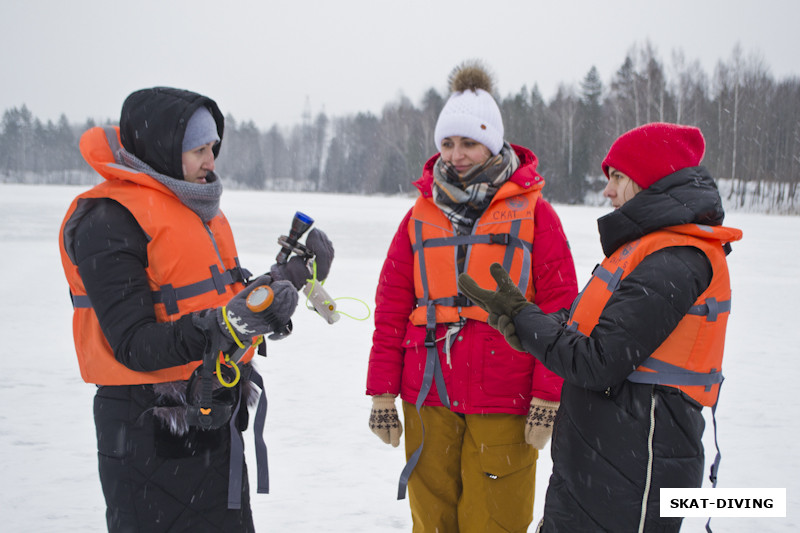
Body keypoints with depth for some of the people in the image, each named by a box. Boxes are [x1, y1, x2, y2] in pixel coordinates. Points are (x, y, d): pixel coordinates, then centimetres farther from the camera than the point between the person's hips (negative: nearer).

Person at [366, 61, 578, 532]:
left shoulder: (532, 212, 1)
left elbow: (560, 307, -2)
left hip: (504, 403, -3)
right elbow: (392, 305, 10)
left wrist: (549, 395, -7)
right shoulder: (422, 214, 10)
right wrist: (382, 391, 6)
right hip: (428, 396, 3)